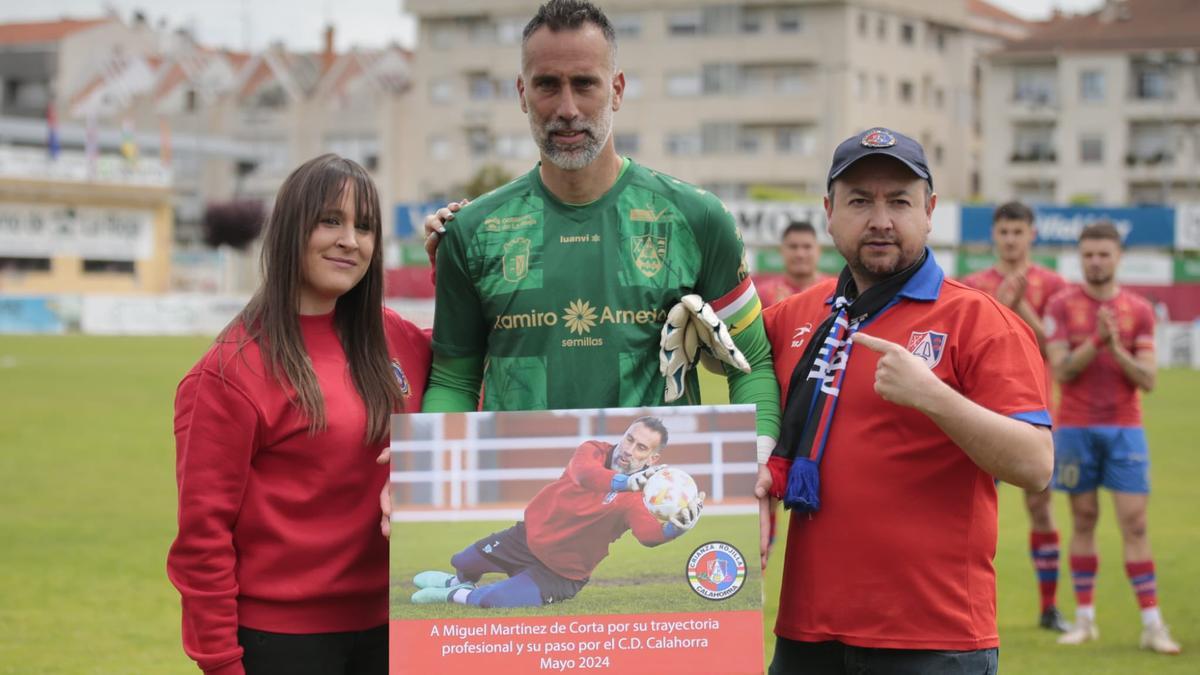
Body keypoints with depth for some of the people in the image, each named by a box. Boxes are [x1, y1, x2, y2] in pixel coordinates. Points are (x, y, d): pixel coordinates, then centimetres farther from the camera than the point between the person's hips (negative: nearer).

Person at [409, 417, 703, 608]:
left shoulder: (640, 498, -21)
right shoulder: (594, 451, -14)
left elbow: (648, 533, -41)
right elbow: (584, 473, -38)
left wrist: (675, 529, -65)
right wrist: (625, 482, -59)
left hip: (560, 571, -4)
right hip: (527, 536, 4)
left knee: (495, 602, -25)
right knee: (463, 562, 20)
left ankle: (458, 595, 9)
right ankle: (461, 581, 58)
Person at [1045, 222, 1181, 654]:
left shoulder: (1139, 310, 5)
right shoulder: (1062, 306, 2)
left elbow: (1147, 380, 0)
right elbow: (1061, 370, -7)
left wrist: (1117, 349, -15)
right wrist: (1096, 340, -19)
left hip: (1125, 429, 0)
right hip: (1075, 428, 0)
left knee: (1135, 524, -5)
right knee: (1083, 520, 4)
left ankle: (1152, 624, -5)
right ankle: (1084, 618, 11)